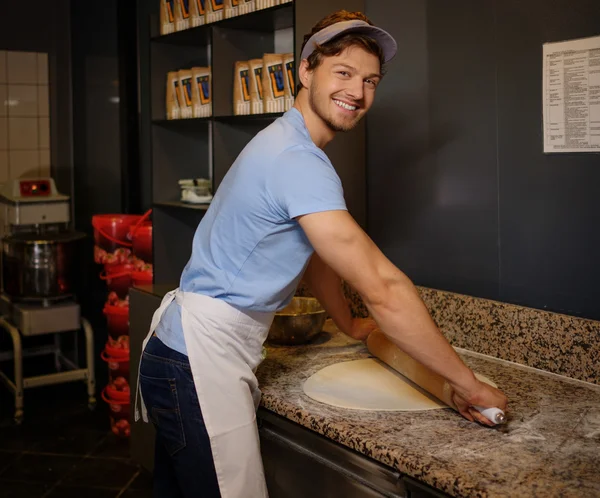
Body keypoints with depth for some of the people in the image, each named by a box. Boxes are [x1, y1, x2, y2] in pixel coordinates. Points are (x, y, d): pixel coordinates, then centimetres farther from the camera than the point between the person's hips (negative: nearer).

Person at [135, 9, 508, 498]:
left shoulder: (285, 144, 13)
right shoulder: (299, 162, -22)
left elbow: (313, 253, 24)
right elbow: (383, 288, -24)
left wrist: (350, 324, 33)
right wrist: (467, 384, -18)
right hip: (200, 365, -11)